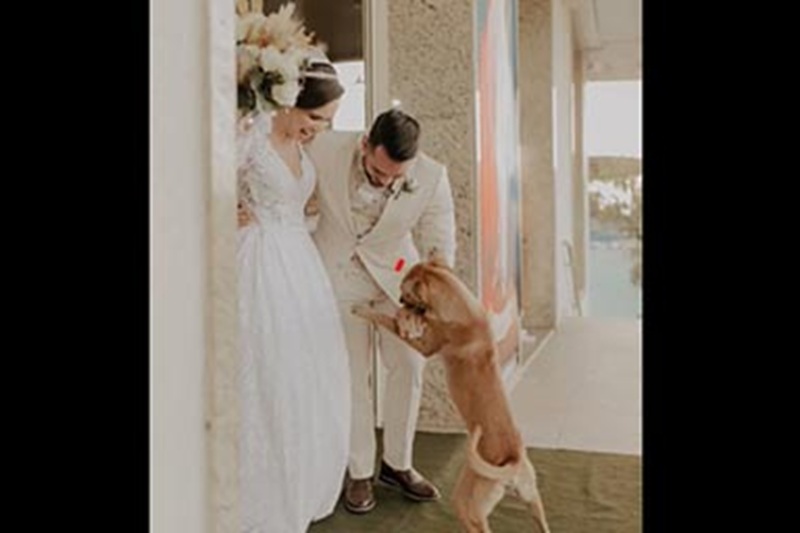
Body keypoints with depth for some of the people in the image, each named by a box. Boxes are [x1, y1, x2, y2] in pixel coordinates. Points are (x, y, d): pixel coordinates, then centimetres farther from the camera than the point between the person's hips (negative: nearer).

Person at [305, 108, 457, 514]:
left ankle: (397, 464, 25)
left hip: (395, 273, 2)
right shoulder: (324, 150, -23)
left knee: (409, 365, 3)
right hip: (337, 272, -1)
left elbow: (441, 246, -13)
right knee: (352, 374, 3)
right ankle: (359, 473, 22)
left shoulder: (432, 178, -21)